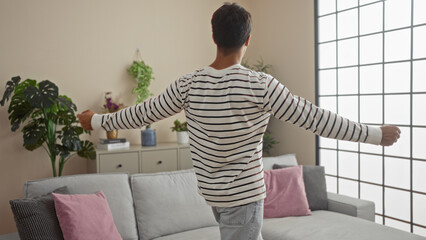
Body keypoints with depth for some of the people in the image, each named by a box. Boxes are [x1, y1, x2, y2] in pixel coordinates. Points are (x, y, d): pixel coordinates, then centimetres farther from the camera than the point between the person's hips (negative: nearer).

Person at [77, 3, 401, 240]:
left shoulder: (189, 85, -8)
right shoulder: (261, 85, -20)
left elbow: (144, 113, 2)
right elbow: (314, 118, -16)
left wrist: (98, 120, 20)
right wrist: (376, 134, -5)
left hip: (211, 190, 6)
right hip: (243, 194, -5)